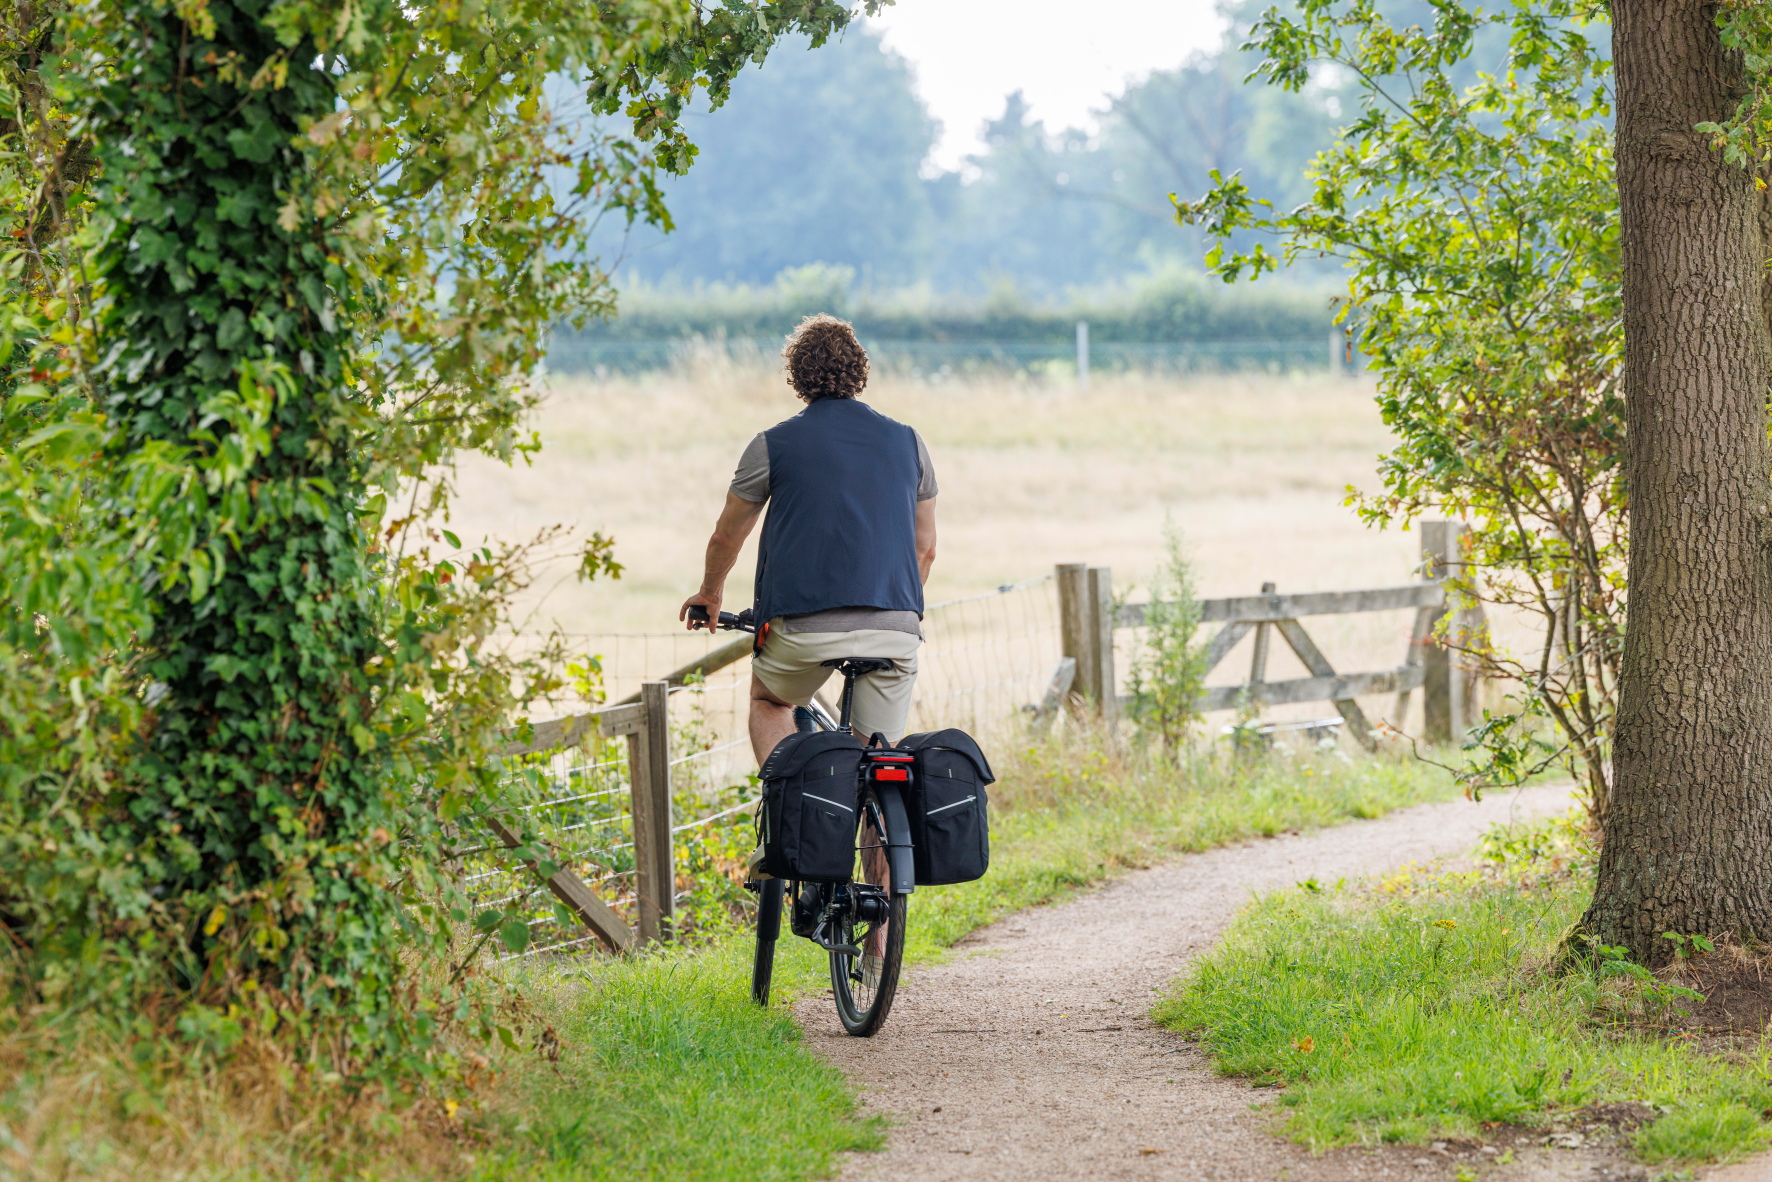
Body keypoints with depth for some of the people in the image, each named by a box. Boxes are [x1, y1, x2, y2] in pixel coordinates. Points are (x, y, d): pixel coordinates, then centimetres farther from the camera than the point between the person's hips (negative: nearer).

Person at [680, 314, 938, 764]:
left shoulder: (773, 445, 4)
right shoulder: (907, 442, 11)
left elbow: (726, 538, 16)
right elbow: (925, 548, 19)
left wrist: (710, 594, 35)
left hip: (804, 628, -1)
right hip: (895, 631, 2)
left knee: (768, 702, 27)